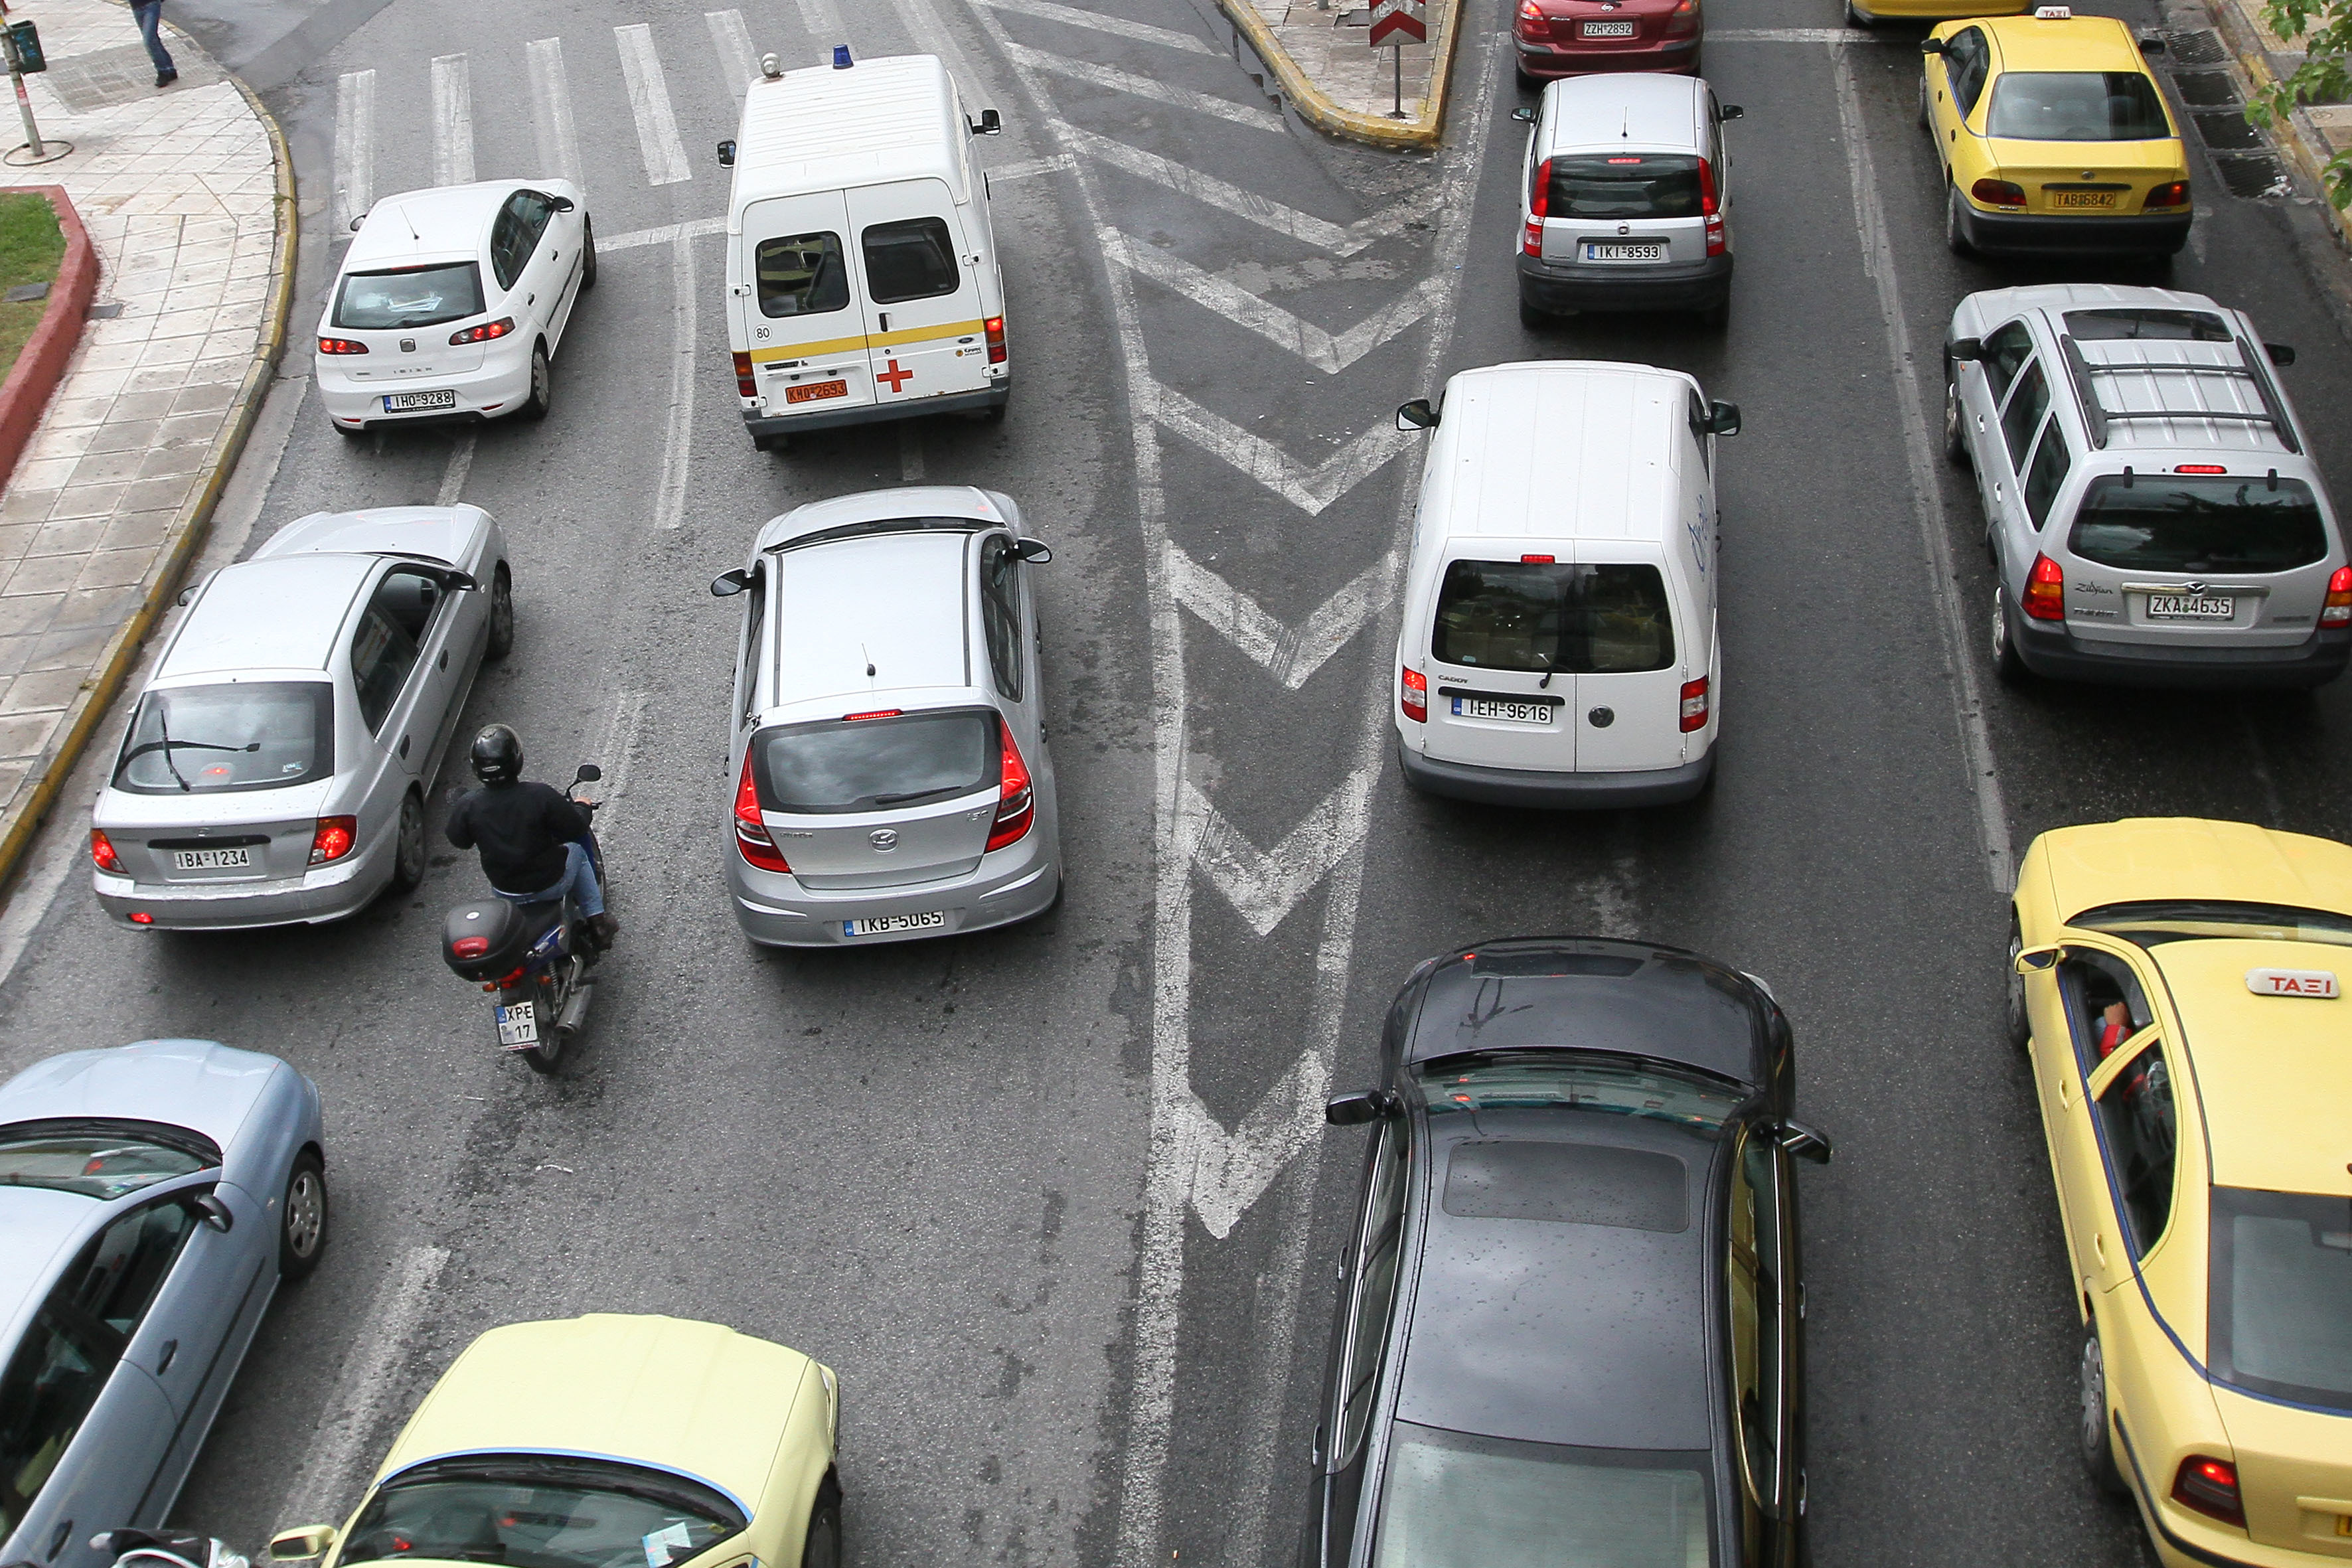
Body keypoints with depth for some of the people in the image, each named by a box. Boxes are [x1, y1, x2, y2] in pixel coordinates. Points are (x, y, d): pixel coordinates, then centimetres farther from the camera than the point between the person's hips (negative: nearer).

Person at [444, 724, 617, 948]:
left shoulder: (468, 805, -19)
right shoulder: (541, 796, -26)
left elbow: (459, 840, 1)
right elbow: (575, 828, -13)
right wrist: (581, 808, 10)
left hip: (502, 891, 3)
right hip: (549, 885, -3)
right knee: (577, 852, 27)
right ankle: (597, 923, 31)